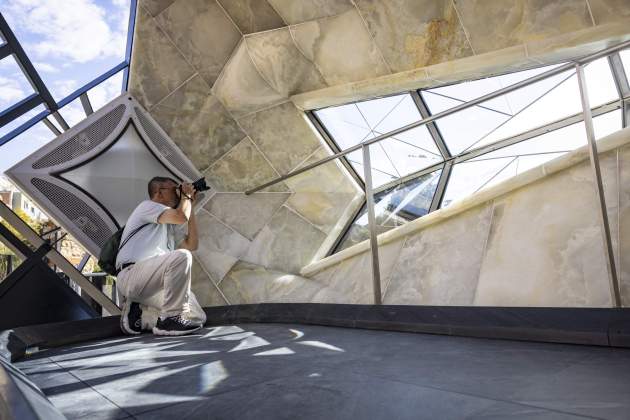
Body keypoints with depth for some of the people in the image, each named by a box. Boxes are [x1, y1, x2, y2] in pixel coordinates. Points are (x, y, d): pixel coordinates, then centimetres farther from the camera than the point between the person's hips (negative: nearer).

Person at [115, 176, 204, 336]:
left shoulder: (168, 225, 26)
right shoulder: (147, 205, 0)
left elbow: (192, 244, 15)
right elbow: (182, 216, -19)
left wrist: (190, 205, 17)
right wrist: (186, 196, 3)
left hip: (147, 282, 8)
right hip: (130, 275, -8)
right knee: (182, 256, -31)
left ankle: (134, 309, 9)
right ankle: (170, 320, -22)